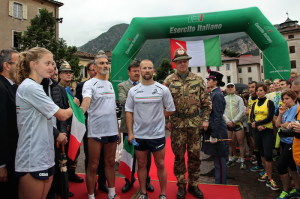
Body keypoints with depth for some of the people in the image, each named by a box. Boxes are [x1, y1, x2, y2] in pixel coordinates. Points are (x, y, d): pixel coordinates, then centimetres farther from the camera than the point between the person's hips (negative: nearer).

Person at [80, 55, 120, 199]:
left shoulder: (110, 84, 13)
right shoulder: (89, 84, -7)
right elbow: (86, 100, -28)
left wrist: (118, 129, 15)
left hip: (111, 130, 6)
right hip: (95, 131, -6)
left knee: (110, 163, 17)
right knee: (93, 165, 6)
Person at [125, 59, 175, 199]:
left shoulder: (163, 89, -4)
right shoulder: (133, 91, 1)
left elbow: (170, 110, 2)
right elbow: (129, 112, 3)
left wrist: (156, 117, 0)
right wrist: (130, 133, -2)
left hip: (158, 134, -1)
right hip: (138, 135, 2)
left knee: (160, 165, 10)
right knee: (141, 165, 14)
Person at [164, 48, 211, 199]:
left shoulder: (198, 80, 3)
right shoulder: (169, 81, 0)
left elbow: (206, 101, 5)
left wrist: (205, 119, 0)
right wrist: (167, 121, -3)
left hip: (195, 123, 2)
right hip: (177, 124, -1)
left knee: (195, 155, 9)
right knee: (179, 155, 7)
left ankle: (193, 184, 26)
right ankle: (181, 185, 24)